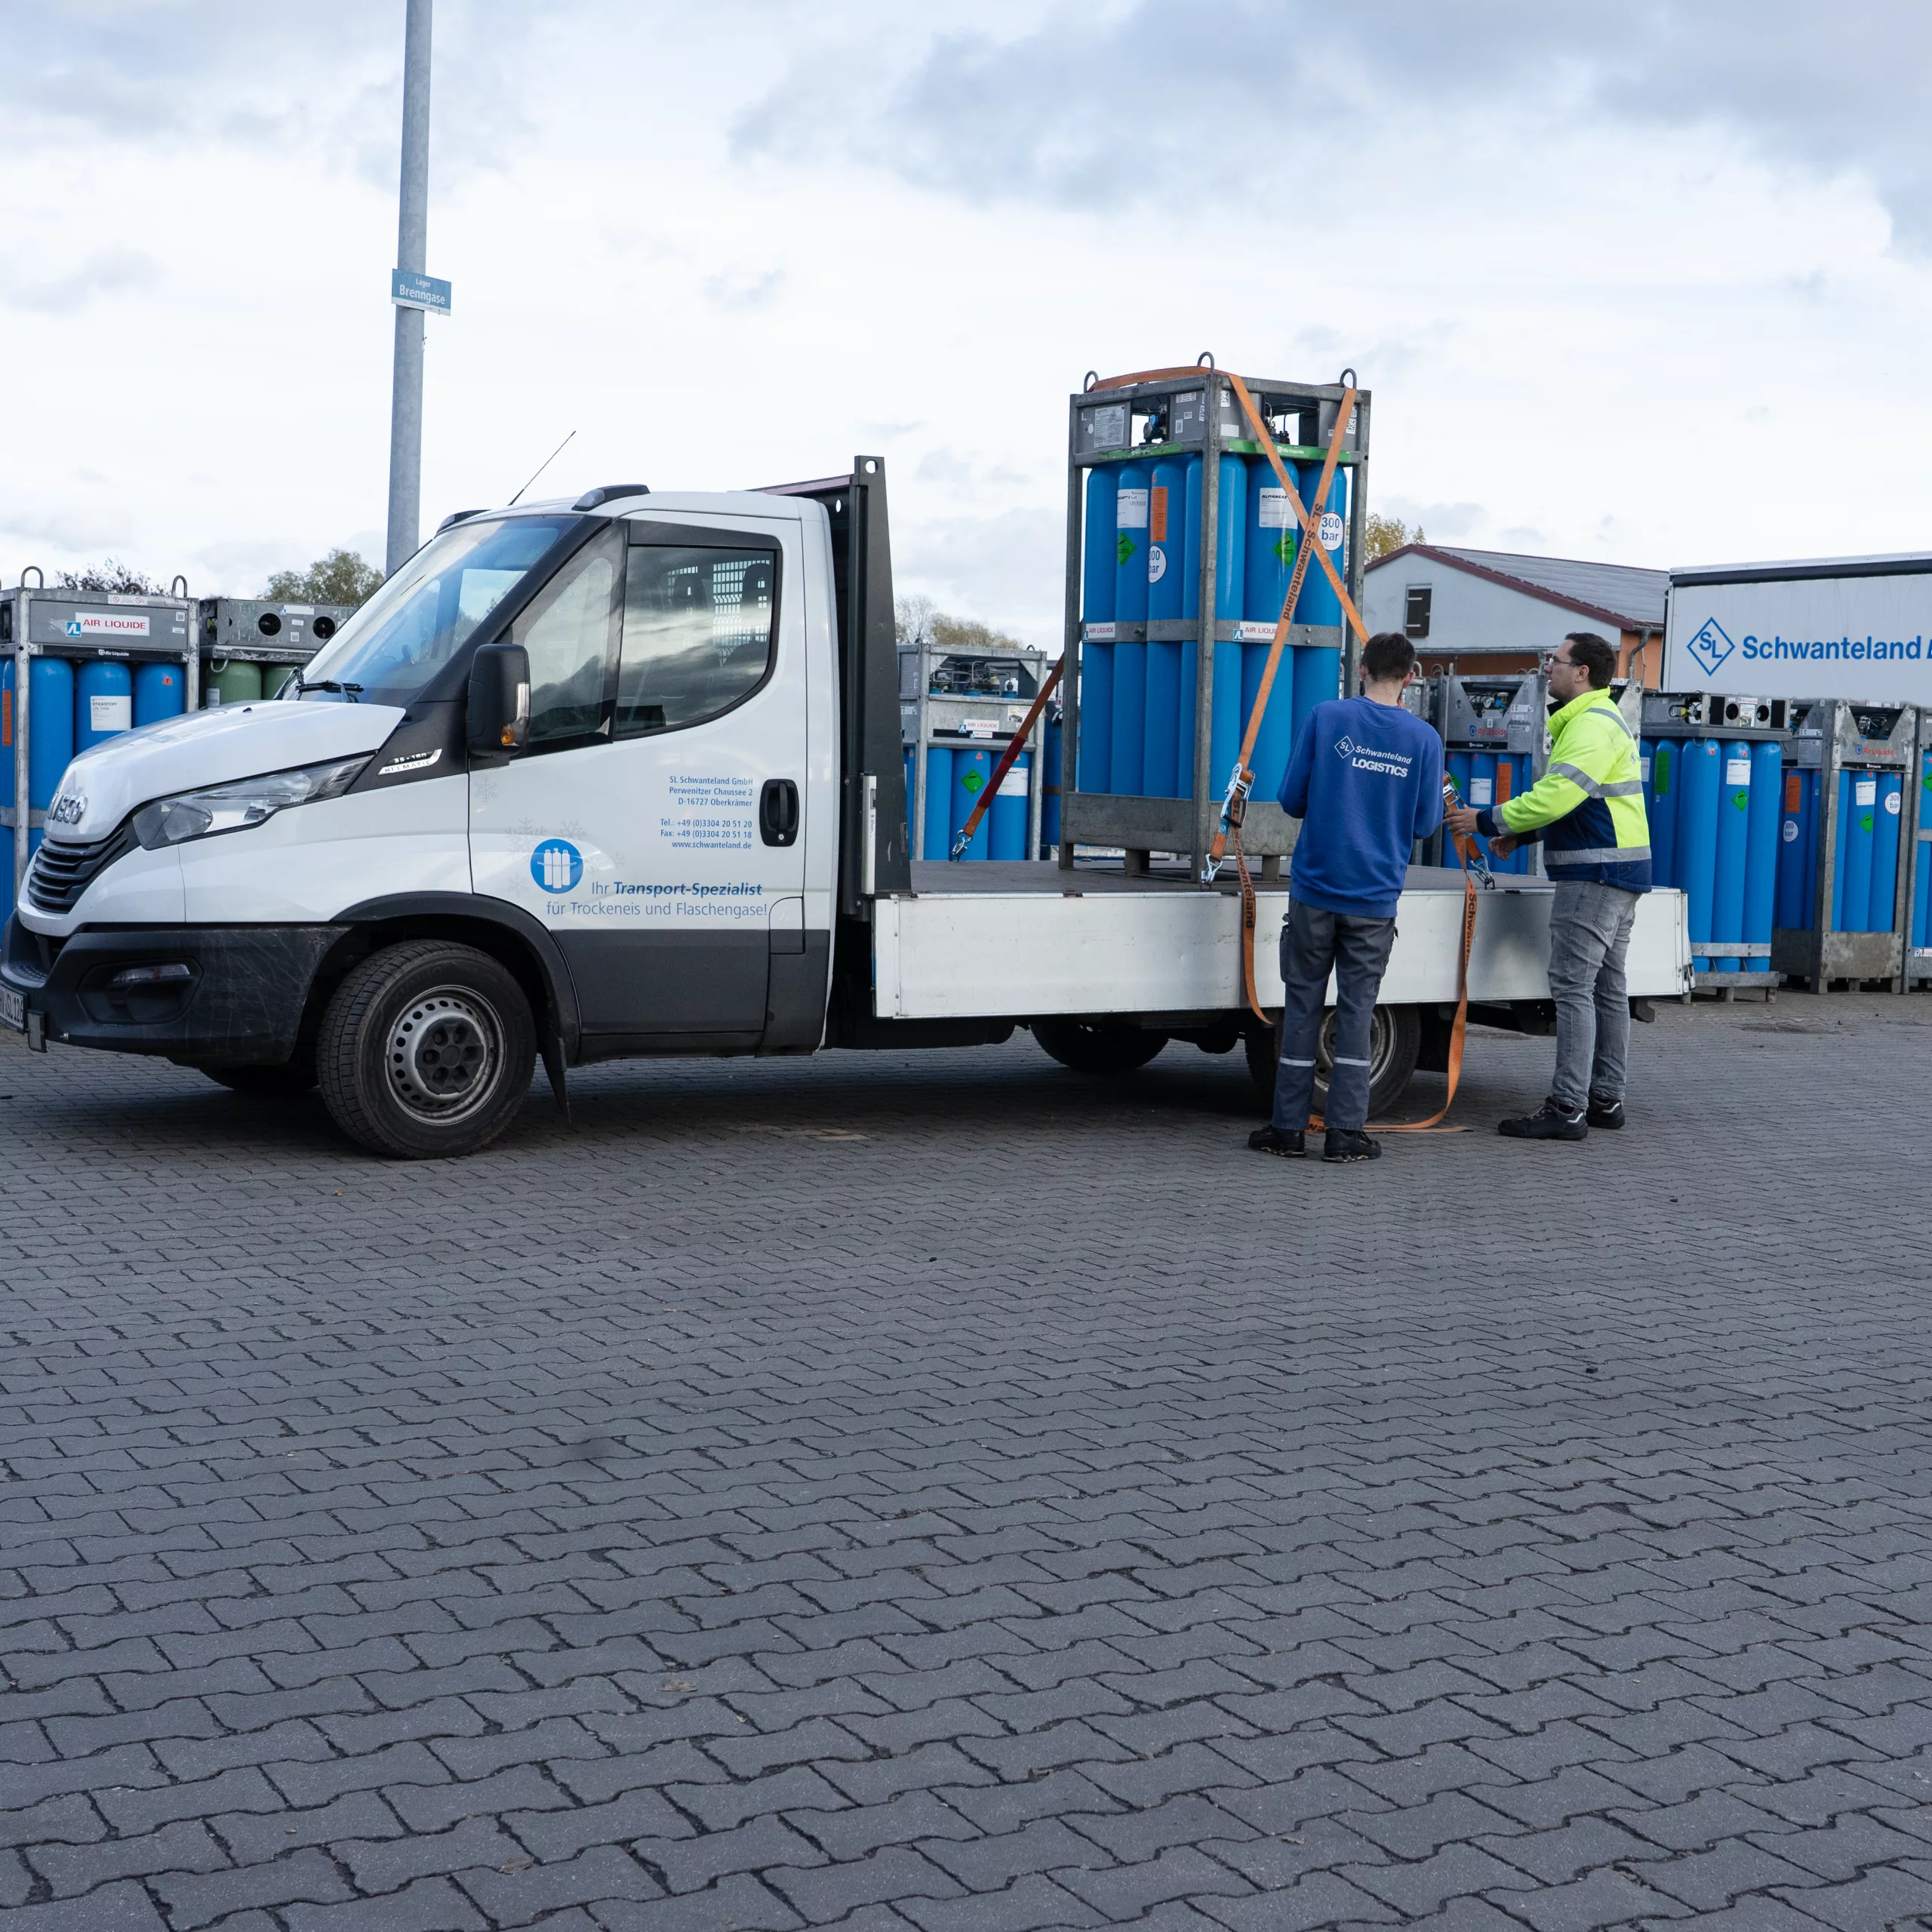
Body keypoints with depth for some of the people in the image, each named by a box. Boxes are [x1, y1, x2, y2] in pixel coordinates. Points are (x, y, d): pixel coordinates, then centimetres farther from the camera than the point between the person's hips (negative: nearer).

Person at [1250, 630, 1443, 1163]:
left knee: (1303, 1004, 7)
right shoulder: (1423, 739, -2)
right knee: (1356, 1009, 7)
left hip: (1315, 888, 0)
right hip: (1374, 898, 1)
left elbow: (1292, 800, -2)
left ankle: (1289, 1128, 10)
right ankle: (1345, 1131, 7)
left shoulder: (1326, 718, -5)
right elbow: (1425, 824, 3)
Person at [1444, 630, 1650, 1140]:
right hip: (1615, 873, 11)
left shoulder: (1592, 724, -15)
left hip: (1596, 874, -11)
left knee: (1573, 986, -12)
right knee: (1606, 987, 13)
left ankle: (1567, 1108, -13)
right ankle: (1605, 1099, 19)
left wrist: (1486, 821, -16)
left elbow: (1556, 795, -24)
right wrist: (1519, 834, 13)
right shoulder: (1593, 719, 20)